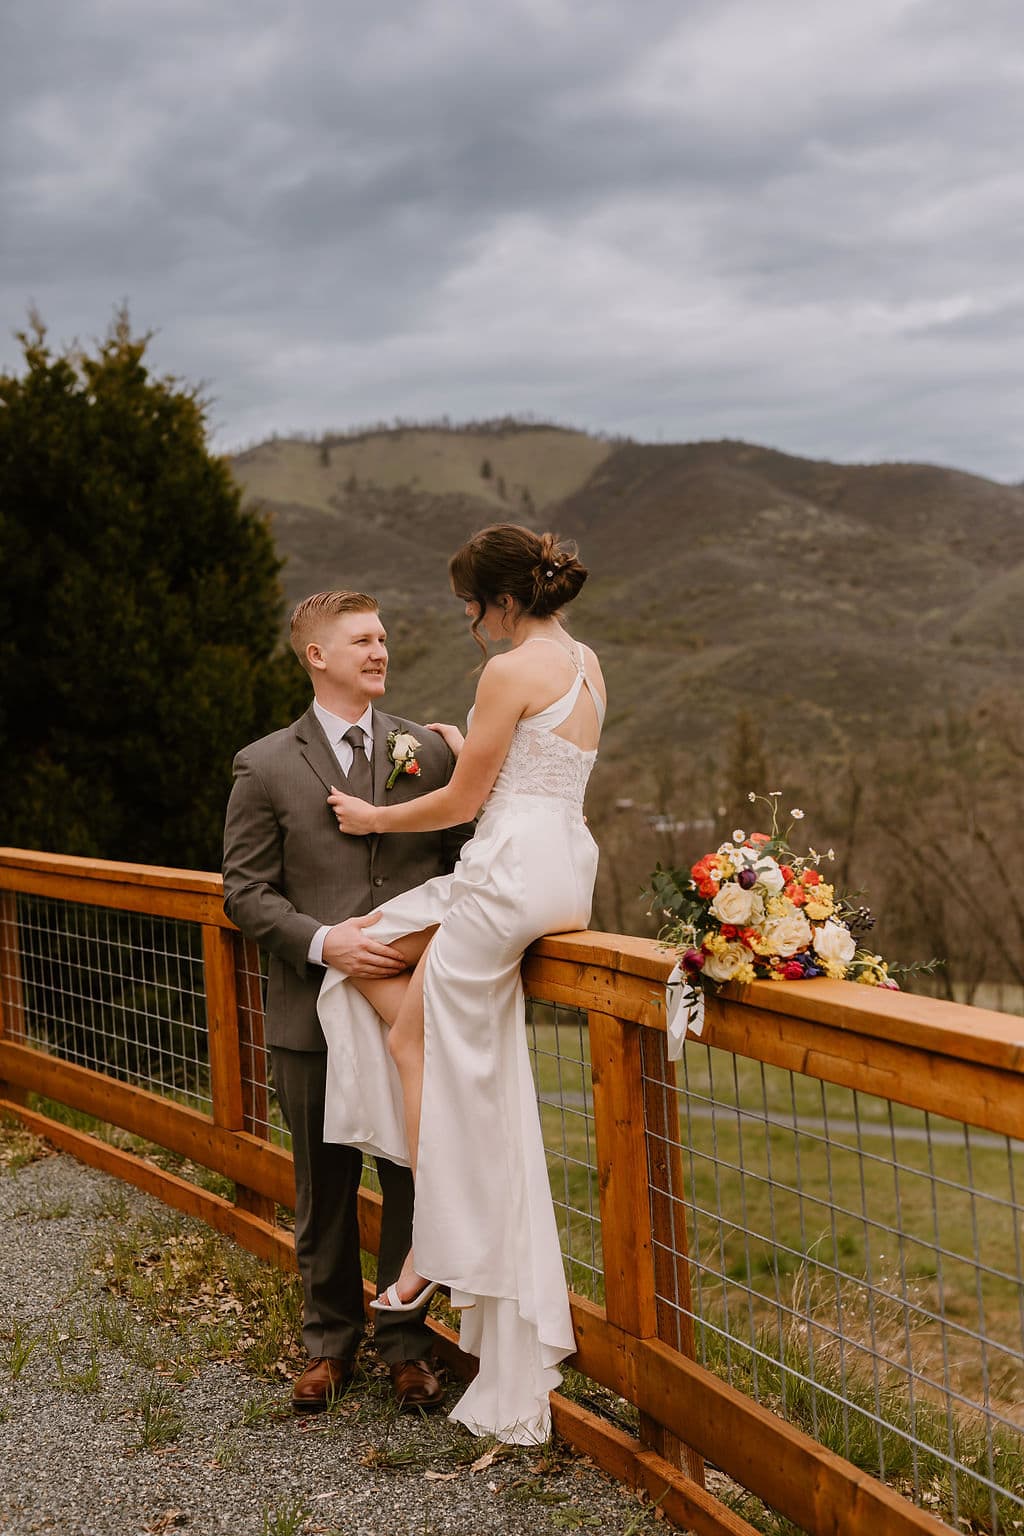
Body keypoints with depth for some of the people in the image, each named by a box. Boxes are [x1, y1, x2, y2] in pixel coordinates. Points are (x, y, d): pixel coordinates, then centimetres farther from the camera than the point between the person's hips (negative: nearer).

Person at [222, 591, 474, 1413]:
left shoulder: (430, 750, 5)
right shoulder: (265, 767, 1)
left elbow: (464, 860, 8)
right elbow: (245, 890, -2)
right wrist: (321, 941, -16)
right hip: (314, 1011, 0)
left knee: (414, 1181, 7)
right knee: (324, 1189, 11)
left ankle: (407, 1342, 24)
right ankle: (330, 1342, 29)